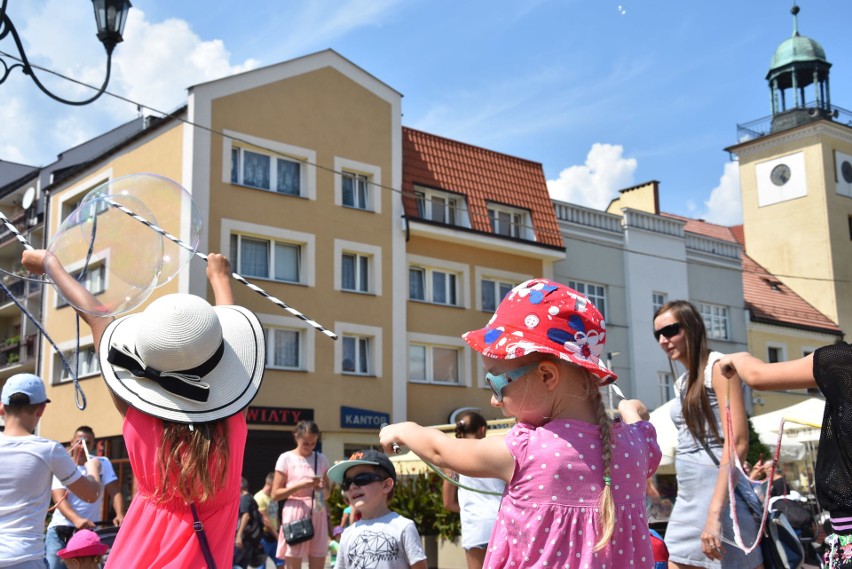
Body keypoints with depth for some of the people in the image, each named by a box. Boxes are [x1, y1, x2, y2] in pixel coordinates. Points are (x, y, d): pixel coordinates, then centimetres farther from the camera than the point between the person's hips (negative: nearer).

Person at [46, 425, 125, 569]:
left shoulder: (103, 463, 4)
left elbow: (115, 492, -3)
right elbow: (59, 499, -14)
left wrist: (120, 515, -25)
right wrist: (76, 519, -34)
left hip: (90, 531, 1)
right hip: (60, 531, -1)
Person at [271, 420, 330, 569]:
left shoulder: (322, 459, 10)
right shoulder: (286, 458, -1)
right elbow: (275, 494, -4)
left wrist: (323, 489, -5)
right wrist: (301, 485, -16)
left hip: (318, 516, 4)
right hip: (295, 515, -4)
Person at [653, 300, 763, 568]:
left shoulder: (718, 366, -7)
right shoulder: (682, 382, 17)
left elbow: (737, 443, -16)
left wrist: (715, 512, -24)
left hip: (721, 497, -8)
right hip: (687, 499, 8)